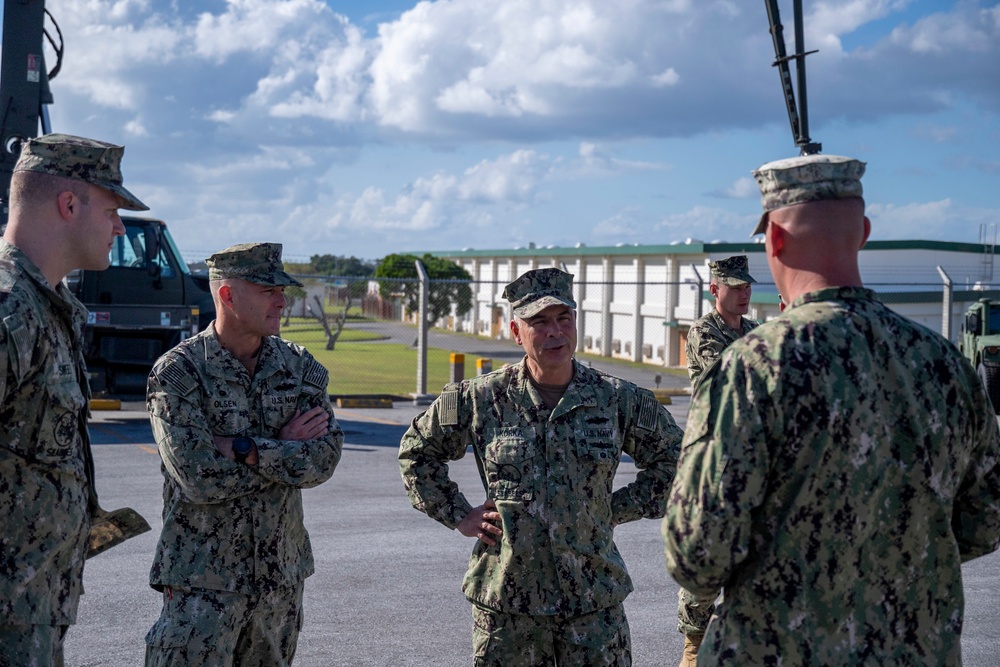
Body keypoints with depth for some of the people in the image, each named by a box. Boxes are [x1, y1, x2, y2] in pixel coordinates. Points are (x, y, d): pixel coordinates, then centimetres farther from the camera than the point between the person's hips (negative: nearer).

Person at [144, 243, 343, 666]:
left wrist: (245, 450, -19)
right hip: (203, 576, -5)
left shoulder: (299, 366, 4)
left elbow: (325, 458, -8)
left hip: (282, 572, 5)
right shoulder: (178, 371, -10)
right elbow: (199, 478, -20)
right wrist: (284, 449, -11)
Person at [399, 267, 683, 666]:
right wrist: (458, 515, 4)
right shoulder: (480, 399, -3)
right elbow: (417, 451, 12)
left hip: (595, 602, 1)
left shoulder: (618, 400, 0)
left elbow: (672, 460, 14)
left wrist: (618, 509, 5)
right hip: (505, 597, 0)